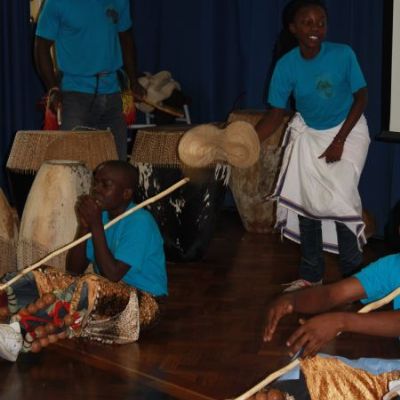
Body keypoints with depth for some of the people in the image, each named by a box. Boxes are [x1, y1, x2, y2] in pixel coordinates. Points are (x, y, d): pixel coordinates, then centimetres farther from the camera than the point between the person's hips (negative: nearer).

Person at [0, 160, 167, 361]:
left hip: (142, 301, -8)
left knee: (92, 286, -37)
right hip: (107, 294, 8)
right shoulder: (102, 215, 7)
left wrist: (96, 225, -20)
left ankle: (18, 331, -47)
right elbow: (74, 270, 3)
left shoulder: (140, 222, -16)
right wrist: (84, 225, -9)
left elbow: (112, 275, -24)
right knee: (40, 278, -9)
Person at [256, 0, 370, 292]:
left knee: (340, 200, -14)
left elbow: (361, 97, -13)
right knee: (305, 200, 4)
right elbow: (276, 114, -13)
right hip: (308, 134, 3)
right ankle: (311, 274, 20)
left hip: (348, 131, -3)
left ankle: (353, 275, 4)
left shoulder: (343, 54, -23)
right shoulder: (286, 65, -17)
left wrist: (339, 141, -18)